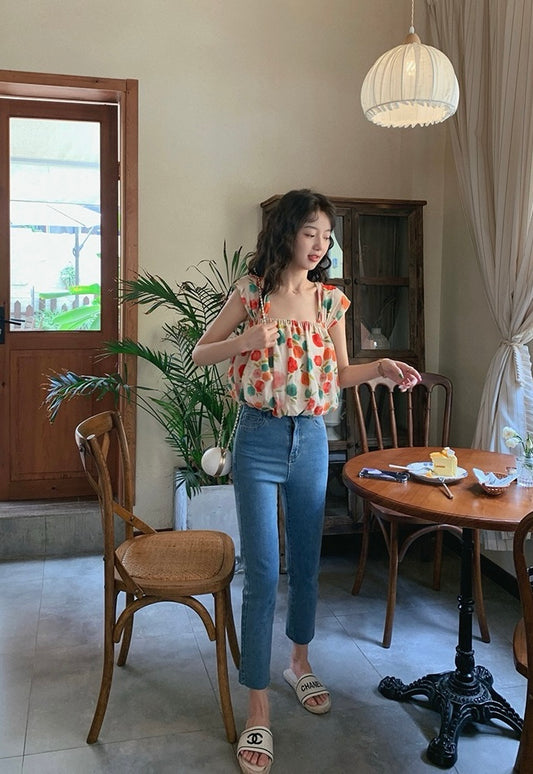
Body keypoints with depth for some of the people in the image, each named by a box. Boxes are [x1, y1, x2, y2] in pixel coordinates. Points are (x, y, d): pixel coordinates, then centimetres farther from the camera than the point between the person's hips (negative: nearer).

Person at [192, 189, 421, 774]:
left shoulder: (331, 300, 4)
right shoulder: (251, 291, -5)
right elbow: (199, 354, 0)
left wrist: (382, 366, -5)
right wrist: (245, 341, -19)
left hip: (311, 440, 4)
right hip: (259, 441, -3)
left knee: (305, 564, 16)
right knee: (262, 573, -4)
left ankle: (299, 661, 40)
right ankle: (258, 709, 9)